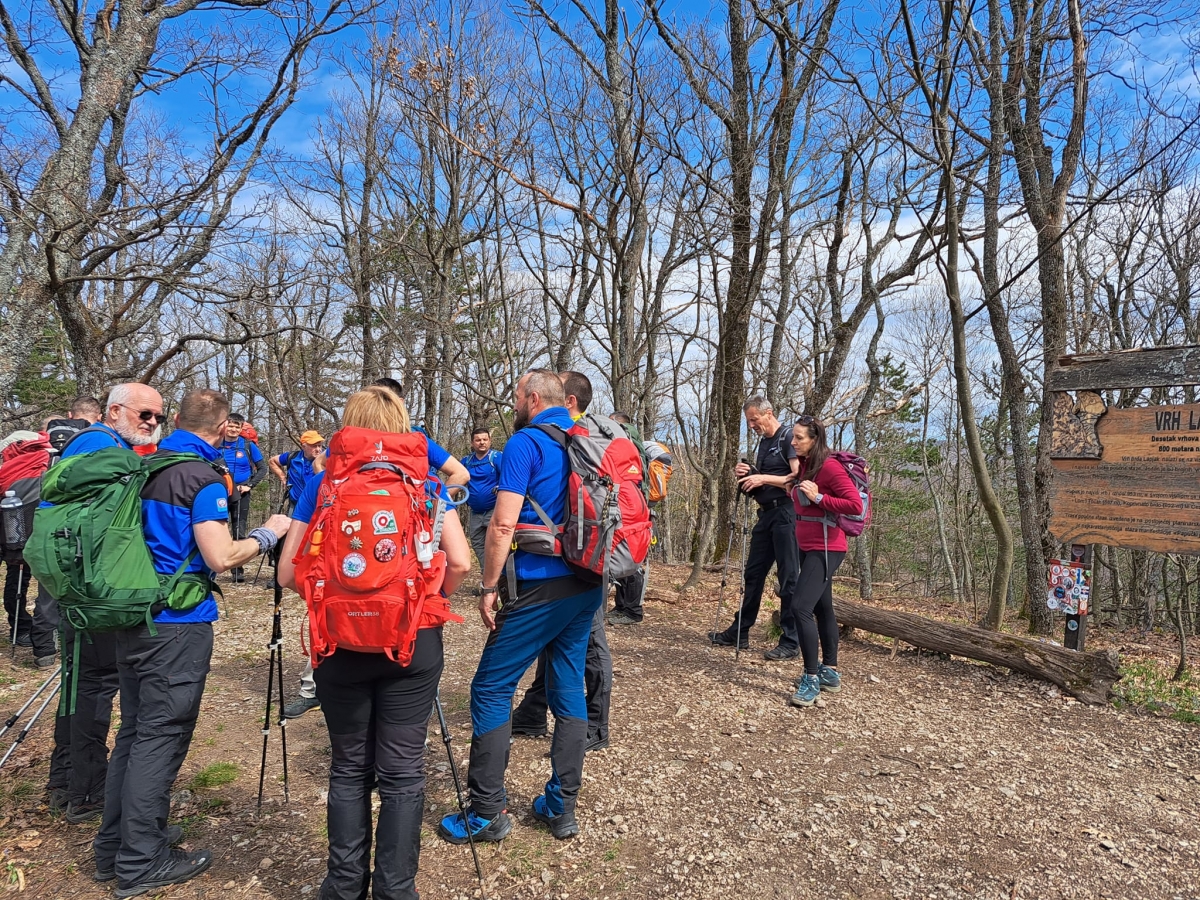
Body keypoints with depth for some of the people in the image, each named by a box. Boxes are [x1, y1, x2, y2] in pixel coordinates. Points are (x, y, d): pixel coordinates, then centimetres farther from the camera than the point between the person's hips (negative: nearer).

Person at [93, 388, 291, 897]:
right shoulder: (203, 477, -16)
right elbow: (221, 557, -23)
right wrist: (268, 534, -9)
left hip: (131, 616, 8)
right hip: (177, 625, -8)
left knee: (134, 730, 17)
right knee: (161, 738, 1)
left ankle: (113, 848, 28)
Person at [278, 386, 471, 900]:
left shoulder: (324, 482, 1)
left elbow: (288, 572, -1)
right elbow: (459, 563, -9)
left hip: (340, 641, 1)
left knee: (348, 768, 17)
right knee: (402, 771, 9)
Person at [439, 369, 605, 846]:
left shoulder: (525, 443, -9)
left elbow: (503, 524, -16)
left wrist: (488, 588, -9)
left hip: (539, 589, -7)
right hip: (587, 586, 8)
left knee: (491, 688, 4)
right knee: (569, 689, 13)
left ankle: (487, 812, 10)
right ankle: (562, 806, 21)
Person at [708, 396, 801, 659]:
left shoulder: (788, 438, -8)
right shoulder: (763, 442, 18)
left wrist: (764, 478, -20)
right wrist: (748, 475, 2)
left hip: (785, 514, -9)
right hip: (766, 514, 9)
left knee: (788, 578, -5)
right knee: (752, 574, 12)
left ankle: (791, 643, 2)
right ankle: (739, 633, 20)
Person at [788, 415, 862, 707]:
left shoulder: (829, 467, -17)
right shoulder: (805, 465, 9)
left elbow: (855, 505, -21)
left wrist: (818, 497, -22)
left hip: (825, 548, -10)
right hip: (809, 548, 10)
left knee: (800, 607, -17)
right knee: (821, 608, 16)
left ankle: (812, 678, -8)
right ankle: (829, 672, 27)